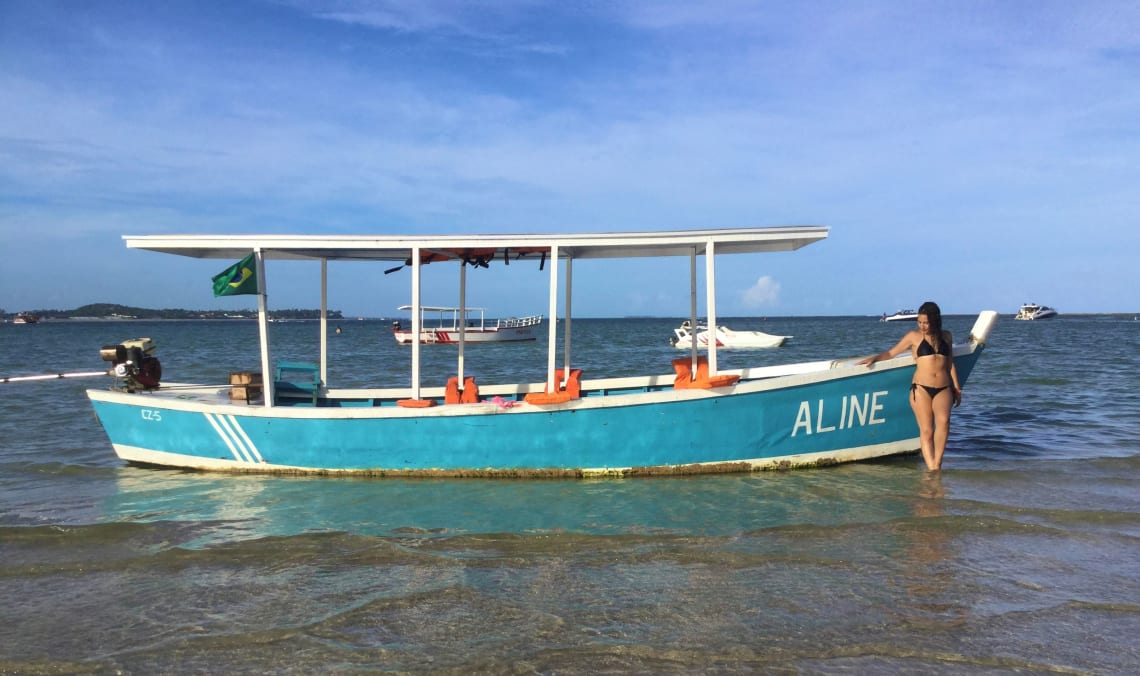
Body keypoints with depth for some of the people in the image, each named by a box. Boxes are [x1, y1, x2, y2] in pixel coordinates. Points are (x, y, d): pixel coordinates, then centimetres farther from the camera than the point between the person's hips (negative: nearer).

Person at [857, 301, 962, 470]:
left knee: (943, 420, -23)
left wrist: (957, 388, 18)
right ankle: (932, 469, -9)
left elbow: (950, 364, 21)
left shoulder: (946, 337, 16)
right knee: (926, 430, -9)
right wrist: (874, 358, -5)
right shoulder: (914, 336, 7)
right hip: (921, 388, -2)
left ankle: (937, 463, -17)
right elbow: (891, 353, 10)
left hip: (943, 389, 2)